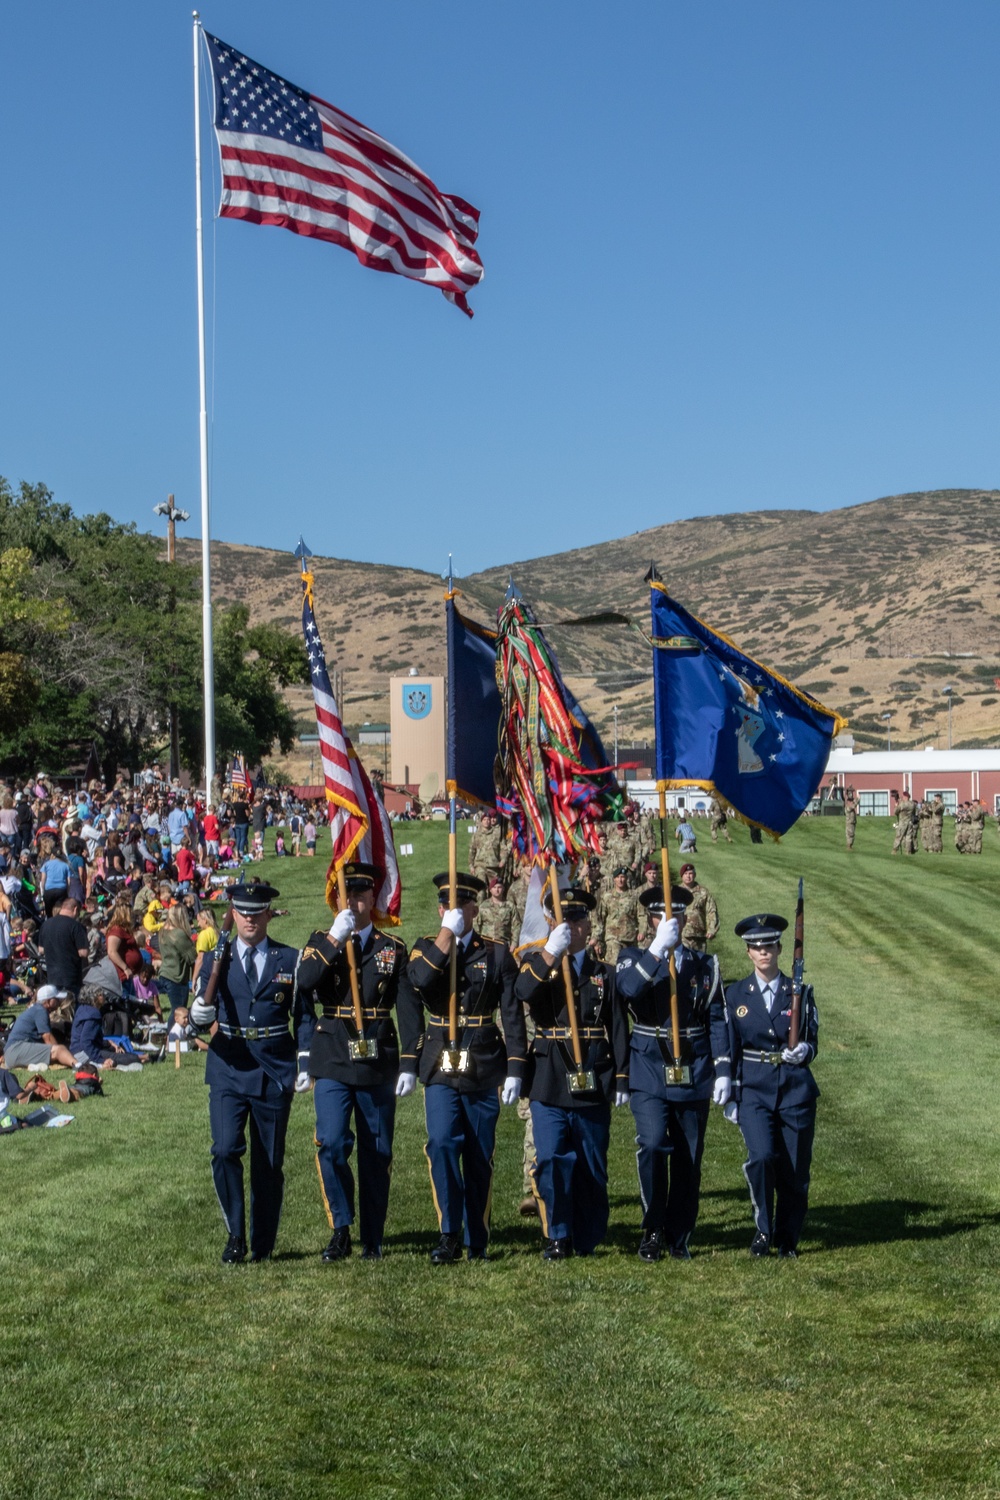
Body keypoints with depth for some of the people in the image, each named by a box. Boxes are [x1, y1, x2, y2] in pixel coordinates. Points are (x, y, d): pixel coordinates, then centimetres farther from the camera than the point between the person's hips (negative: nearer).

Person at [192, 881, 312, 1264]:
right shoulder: (218, 958, 7)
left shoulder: (289, 959, 5)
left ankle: (263, 1243, 17)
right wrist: (197, 1015, -19)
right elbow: (203, 1011, 5)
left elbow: (303, 1016, 6)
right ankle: (235, 1234, -2)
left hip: (275, 1070, 0)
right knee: (225, 1150, -16)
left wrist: (305, 1063, -3)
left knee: (269, 1161, 4)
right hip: (229, 1068, 0)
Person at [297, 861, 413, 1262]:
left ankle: (372, 1239, 14)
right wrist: (335, 939, -17)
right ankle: (341, 1229, 1)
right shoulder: (321, 943, 7)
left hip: (377, 1064, 1)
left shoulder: (393, 948, 8)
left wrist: (409, 1061, -2)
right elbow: (305, 983, -14)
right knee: (331, 1145, -14)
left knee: (377, 1154, 5)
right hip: (332, 1063, -1)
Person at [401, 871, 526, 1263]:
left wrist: (515, 1069, -5)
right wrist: (447, 935, -14)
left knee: (479, 1157, 5)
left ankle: (477, 1240, 15)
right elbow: (418, 983, -15)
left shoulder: (497, 954, 6)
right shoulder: (425, 949, 8)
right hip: (441, 1068, 0)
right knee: (442, 1146, -15)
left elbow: (512, 1014, 2)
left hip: (484, 1069, 0)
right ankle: (449, 1234, -9)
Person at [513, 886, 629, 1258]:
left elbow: (618, 1030, 8)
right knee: (551, 1161, -7)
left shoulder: (605, 974, 12)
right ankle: (558, 1237, 4)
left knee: (592, 1166, 5)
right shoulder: (537, 964, 8)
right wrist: (550, 954, -22)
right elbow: (522, 993, -16)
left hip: (592, 1086, 1)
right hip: (549, 1085, -1)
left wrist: (621, 1078, 1)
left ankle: (587, 1239, 16)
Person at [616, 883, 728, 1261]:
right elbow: (628, 988, -20)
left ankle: (679, 1237, 17)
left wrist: (723, 1071, 0)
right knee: (652, 1145, -19)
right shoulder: (634, 959, 5)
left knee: (688, 1158, 5)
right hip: (650, 1073, -2)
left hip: (693, 1073, 2)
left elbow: (717, 1021, 8)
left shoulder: (705, 965, 11)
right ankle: (653, 1229, -3)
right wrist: (657, 949, -28)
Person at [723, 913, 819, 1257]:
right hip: (754, 1090, -1)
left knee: (794, 1170, 2)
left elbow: (813, 1042, 7)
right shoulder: (736, 994, 4)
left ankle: (787, 1238, 22)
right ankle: (764, 1229, 0)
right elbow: (730, 1049, 7)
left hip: (796, 1090, 1)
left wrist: (803, 1051, -17)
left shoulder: (800, 992, 4)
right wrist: (730, 1096, 4)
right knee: (761, 1157, -21)